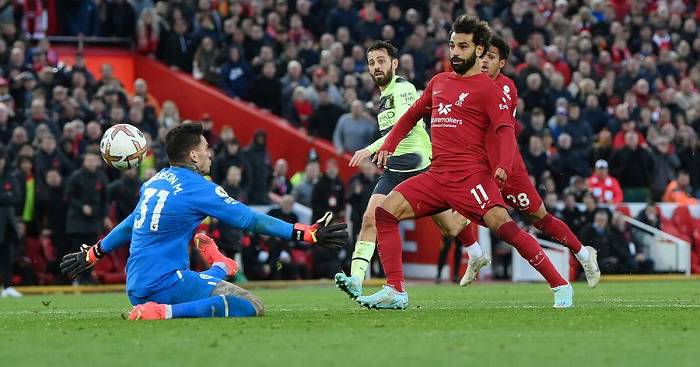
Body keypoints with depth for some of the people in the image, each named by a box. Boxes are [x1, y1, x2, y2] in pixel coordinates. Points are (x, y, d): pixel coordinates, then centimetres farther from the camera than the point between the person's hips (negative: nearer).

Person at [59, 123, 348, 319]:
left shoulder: (154, 182, 11)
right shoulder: (197, 187, -11)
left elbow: (130, 224, 22)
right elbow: (249, 220, -14)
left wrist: (92, 254, 38)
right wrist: (306, 234, -13)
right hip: (166, 284, -9)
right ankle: (165, 312, -25)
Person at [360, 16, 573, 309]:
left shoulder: (486, 87, -1)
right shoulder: (438, 82, 19)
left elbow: (506, 130, -11)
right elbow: (412, 115, 32)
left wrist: (503, 166, -28)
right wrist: (387, 147, 21)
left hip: (470, 174, -6)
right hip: (436, 175, 7)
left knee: (502, 225, -23)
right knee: (386, 211, -7)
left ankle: (561, 287, -16)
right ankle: (395, 292, -6)